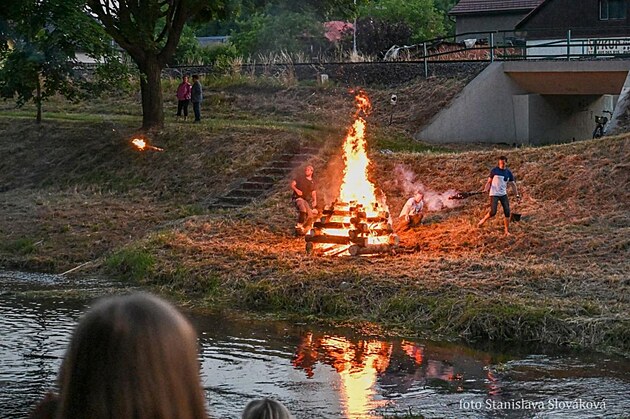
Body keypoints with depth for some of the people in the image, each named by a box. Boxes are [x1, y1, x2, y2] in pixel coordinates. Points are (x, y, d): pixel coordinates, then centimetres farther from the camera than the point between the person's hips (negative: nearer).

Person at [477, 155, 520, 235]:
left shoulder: (508, 173, 5)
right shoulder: (494, 171, -4)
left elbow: (513, 184, 8)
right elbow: (489, 182, 2)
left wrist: (517, 195, 2)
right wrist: (486, 189, -17)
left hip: (503, 194, 4)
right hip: (494, 194, -4)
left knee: (507, 212, -4)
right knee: (493, 212, -14)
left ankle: (507, 231, 4)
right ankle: (483, 220, 16)